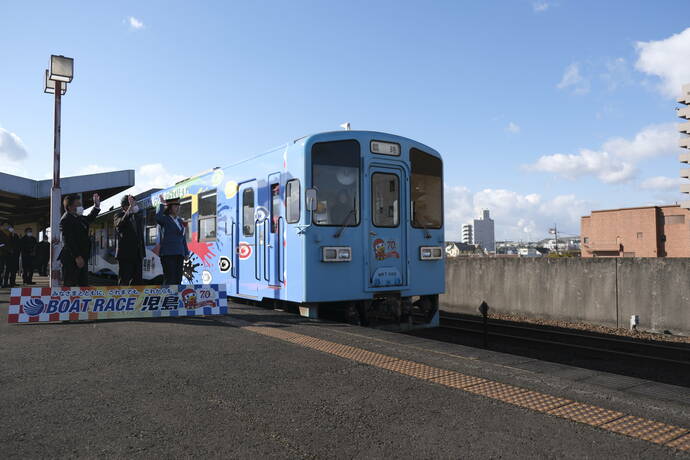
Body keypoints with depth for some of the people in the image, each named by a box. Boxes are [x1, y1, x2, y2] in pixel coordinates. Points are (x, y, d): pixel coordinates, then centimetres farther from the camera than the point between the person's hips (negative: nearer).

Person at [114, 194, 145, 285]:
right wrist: (130, 208, -36)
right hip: (125, 254, -6)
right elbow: (120, 223, -30)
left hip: (137, 254, 6)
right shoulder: (119, 215, -4)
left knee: (137, 281, 8)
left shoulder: (137, 216, 14)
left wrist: (142, 254, 17)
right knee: (124, 280, -2)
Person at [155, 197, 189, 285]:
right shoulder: (164, 219, -1)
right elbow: (158, 217, -27)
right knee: (169, 280, -10)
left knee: (178, 280, 4)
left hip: (179, 254, 6)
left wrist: (186, 253, 12)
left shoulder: (180, 221, 17)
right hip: (167, 253, -6)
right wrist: (162, 204, -16)